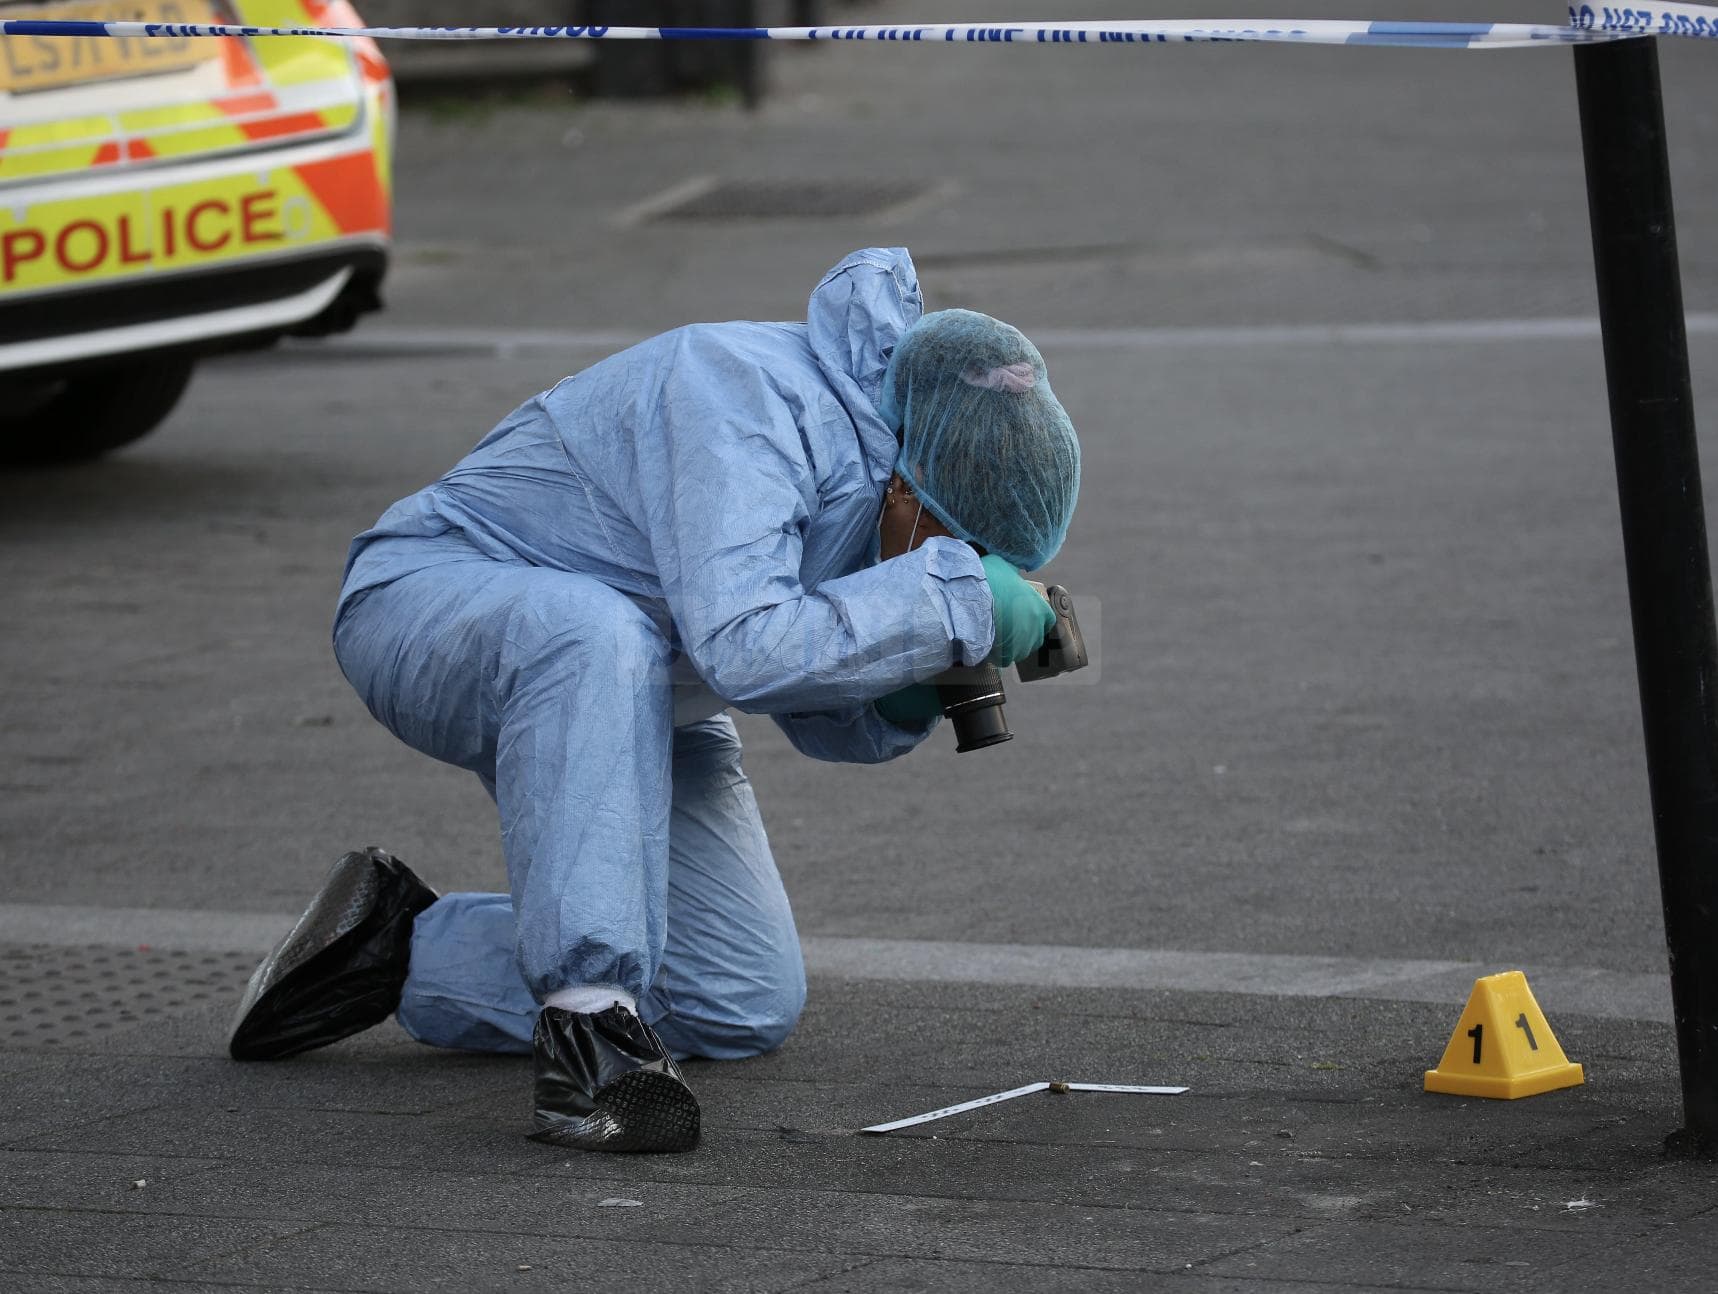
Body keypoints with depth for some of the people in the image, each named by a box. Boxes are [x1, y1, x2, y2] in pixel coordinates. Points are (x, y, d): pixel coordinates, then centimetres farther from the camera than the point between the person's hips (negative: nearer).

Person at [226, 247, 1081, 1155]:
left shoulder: (888, 464, -6)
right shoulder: (745, 404, -32)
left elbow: (822, 720, 1)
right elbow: (746, 647, -46)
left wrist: (909, 689, -21)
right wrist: (955, 602, -39)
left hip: (625, 689, 9)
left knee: (748, 1005, 0)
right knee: (594, 637, -44)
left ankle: (406, 950, 12)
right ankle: (588, 1028, -41)